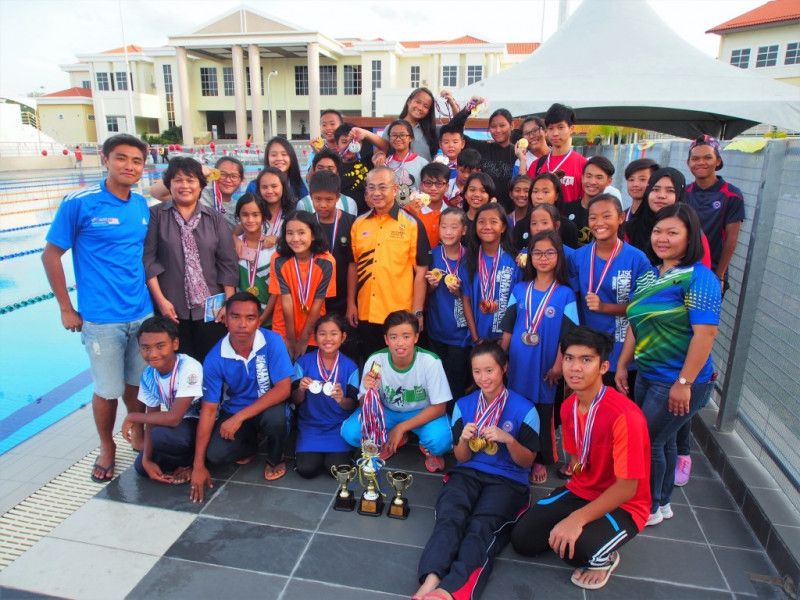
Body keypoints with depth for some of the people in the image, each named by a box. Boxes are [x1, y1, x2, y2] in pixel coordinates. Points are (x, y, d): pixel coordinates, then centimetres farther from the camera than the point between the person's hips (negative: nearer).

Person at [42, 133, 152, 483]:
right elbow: (51, 255, -4)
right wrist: (66, 309, -5)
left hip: (143, 313, 4)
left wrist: (155, 296, 12)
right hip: (102, 318, -4)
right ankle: (107, 447, 32)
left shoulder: (143, 206, 4)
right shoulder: (79, 203, -10)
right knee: (108, 390, 8)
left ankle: (137, 434, 40)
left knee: (138, 382, 17)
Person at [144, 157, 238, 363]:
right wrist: (161, 300, -9)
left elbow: (228, 263, 4)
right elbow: (147, 258, -3)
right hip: (172, 309, -1)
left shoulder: (215, 219, 7)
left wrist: (229, 302, -3)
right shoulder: (156, 215, 2)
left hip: (211, 308, 2)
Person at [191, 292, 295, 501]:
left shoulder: (273, 341, -22)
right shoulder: (215, 358, -17)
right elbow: (208, 409, -13)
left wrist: (240, 417, -31)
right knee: (216, 454, -23)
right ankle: (251, 446, 14)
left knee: (275, 417, -36)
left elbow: (283, 388, -26)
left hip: (268, 407, -2)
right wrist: (198, 465, -15)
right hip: (233, 412, 2)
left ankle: (275, 459, 0)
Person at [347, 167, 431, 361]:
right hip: (366, 314, 4)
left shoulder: (412, 224, -6)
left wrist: (417, 312, -10)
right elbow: (354, 265, 13)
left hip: (400, 315, -3)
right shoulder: (359, 224, 6)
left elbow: (421, 271, -6)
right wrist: (351, 303, 8)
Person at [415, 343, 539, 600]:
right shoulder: (463, 405, 8)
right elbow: (462, 458, 11)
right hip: (468, 473, 3)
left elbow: (527, 461, 3)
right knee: (449, 517, -30)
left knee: (482, 526, -32)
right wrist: (464, 440, -13)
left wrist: (508, 439, -18)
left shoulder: (524, 409, -1)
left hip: (508, 480, -2)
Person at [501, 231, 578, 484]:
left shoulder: (565, 294, -6)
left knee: (543, 414, 10)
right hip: (518, 363, 2)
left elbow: (567, 335, -6)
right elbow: (508, 328, 5)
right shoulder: (519, 290, 2)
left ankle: (540, 461, 28)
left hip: (545, 365, -2)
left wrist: (558, 365, -9)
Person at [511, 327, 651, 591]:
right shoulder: (568, 407, -3)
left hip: (623, 505, -7)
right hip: (580, 491, 7)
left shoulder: (624, 415, -29)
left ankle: (604, 557, 1)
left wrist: (577, 519, -33)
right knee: (522, 539, -5)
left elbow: (627, 487, -26)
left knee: (575, 547, -34)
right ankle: (588, 531, 15)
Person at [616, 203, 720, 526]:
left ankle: (649, 508, 25)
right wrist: (622, 365, 10)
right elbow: (637, 324, 12)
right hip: (648, 376, 7)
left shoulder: (699, 278, -18)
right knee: (661, 440, 19)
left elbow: (706, 333, -23)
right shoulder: (650, 275, 7)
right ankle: (661, 503, 37)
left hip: (679, 382, -7)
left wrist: (684, 383, -23)